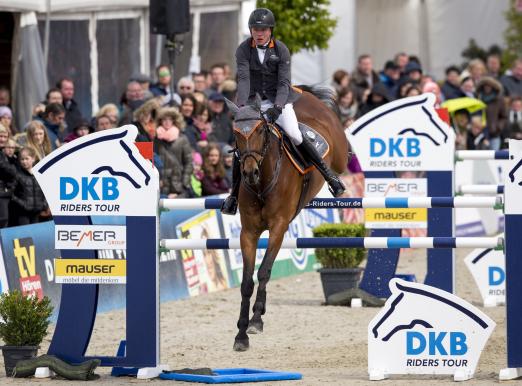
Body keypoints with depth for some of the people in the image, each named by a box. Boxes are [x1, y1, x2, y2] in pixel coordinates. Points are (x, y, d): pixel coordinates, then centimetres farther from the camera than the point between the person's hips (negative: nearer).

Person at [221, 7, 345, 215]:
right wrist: (241, 106, -30)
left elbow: (284, 83, -14)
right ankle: (234, 195, 6)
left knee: (295, 135, -19)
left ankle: (328, 174, -6)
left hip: (278, 99, -1)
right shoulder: (243, 50, -7)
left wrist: (277, 107, -29)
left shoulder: (281, 50, -10)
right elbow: (243, 79, -16)